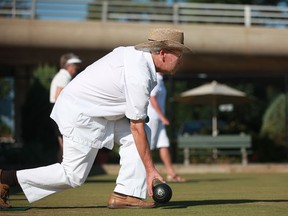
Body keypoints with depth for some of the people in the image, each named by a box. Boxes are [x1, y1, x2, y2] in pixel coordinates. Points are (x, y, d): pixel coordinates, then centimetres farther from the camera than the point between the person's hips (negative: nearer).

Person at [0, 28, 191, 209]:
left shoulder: (133, 52, 1)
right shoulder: (139, 77, -25)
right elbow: (136, 128, -22)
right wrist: (150, 169, -17)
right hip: (80, 117, -10)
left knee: (138, 135, 0)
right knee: (73, 176, -4)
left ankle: (127, 194, -3)